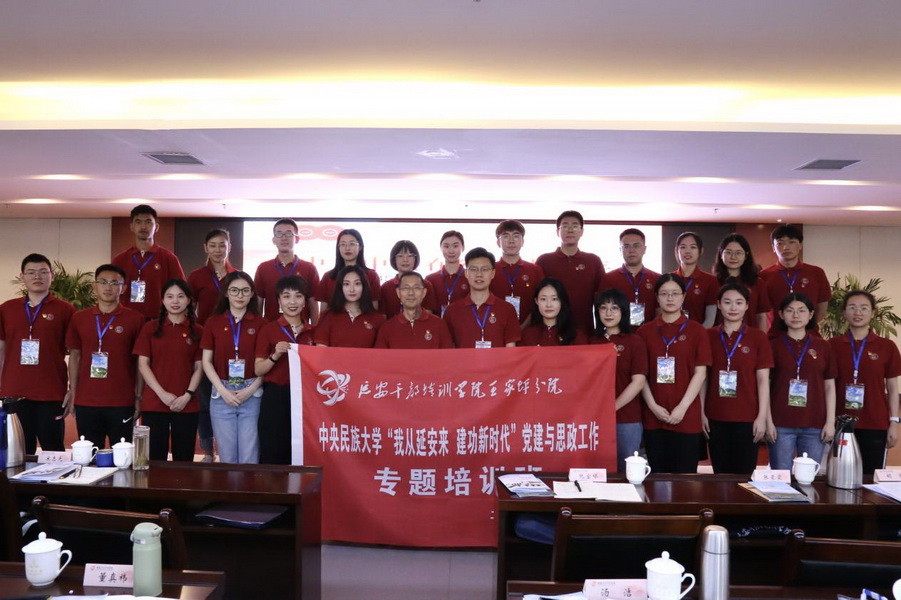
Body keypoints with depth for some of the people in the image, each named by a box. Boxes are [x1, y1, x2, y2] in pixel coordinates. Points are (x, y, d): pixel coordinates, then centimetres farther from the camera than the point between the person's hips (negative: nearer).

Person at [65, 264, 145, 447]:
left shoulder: (135, 319, -2)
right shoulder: (79, 318, 7)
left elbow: (140, 361, 1)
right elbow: (75, 356, 13)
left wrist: (139, 397, -2)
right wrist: (72, 391, 8)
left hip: (122, 403, -3)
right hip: (85, 402, 3)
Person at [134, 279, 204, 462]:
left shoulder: (197, 331, 6)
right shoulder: (150, 328, 5)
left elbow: (198, 367, 5)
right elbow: (142, 364, 1)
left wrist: (188, 395, -9)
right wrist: (162, 393, -9)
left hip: (187, 405, 0)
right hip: (154, 403, 0)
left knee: (183, 459, 5)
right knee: (154, 459, 2)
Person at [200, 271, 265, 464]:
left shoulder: (260, 323, 3)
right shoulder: (213, 322, 6)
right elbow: (206, 361, 5)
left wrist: (251, 389, -10)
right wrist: (223, 390, -6)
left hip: (252, 394, -1)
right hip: (222, 394, 1)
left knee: (249, 457, -1)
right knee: (227, 455, 7)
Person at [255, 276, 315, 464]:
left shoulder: (311, 332, 8)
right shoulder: (269, 329, -1)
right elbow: (258, 370, -2)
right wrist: (275, 356, -18)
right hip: (275, 398, -3)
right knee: (273, 455, -1)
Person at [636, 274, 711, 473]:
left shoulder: (697, 330, 3)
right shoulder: (645, 331, 7)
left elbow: (700, 372, -2)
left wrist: (682, 407, -11)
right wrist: (653, 405, -8)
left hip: (687, 417, -1)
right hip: (654, 416, 2)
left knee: (685, 475, 2)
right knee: (657, 475, 7)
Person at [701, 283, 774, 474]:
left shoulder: (758, 337, 1)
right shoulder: (709, 336, 5)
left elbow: (763, 379, 0)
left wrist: (762, 416, -6)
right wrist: (701, 413, 3)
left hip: (747, 418, -1)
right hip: (715, 418, 2)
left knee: (744, 474, 0)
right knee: (720, 473, 8)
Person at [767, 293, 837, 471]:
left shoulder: (823, 347, 8)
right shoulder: (773, 345, 2)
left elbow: (829, 386, 9)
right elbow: (765, 386, 2)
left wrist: (830, 421, 2)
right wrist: (768, 421, -5)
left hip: (815, 425, 2)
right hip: (781, 424, -2)